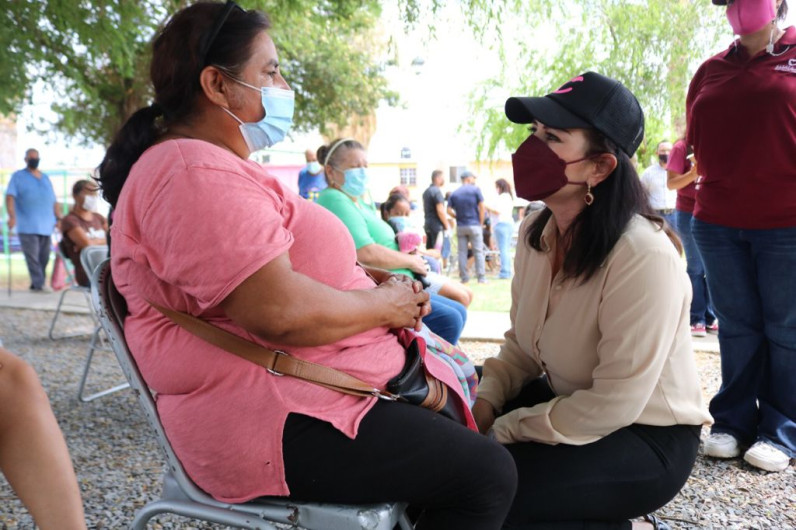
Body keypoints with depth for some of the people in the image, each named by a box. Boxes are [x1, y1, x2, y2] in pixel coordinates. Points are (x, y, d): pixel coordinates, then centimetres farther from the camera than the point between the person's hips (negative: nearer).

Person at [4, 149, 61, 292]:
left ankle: (37, 284, 10)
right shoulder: (18, 176, 7)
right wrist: (12, 216, -19)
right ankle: (39, 284, -13)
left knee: (44, 258, 2)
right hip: (27, 226, -4)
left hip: (46, 226, 4)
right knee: (32, 257, -11)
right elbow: (10, 197, -4)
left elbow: (53, 201, 21)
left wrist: (59, 218, 13)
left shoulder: (45, 177, 20)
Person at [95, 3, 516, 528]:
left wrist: (365, 278, 3)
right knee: (486, 472, -14)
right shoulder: (195, 174, -19)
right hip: (272, 422, -11)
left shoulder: (224, 165, 16)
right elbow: (280, 311, -29)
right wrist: (383, 305, -13)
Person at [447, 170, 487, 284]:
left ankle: (464, 278, 6)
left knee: (462, 252, 6)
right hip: (474, 225, -3)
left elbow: (449, 210, -1)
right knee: (478, 252, 2)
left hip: (460, 226, 3)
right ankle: (481, 278, 1)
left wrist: (458, 217, 12)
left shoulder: (454, 193, 6)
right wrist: (481, 222, 2)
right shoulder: (475, 190, -3)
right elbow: (482, 207, -6)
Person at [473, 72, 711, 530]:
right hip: (568, 403, 8)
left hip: (647, 438, -8)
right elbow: (522, 343, 7)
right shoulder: (536, 231, -3)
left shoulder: (644, 256, -28)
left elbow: (615, 404, -26)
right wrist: (486, 401, -10)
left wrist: (504, 431, -20)